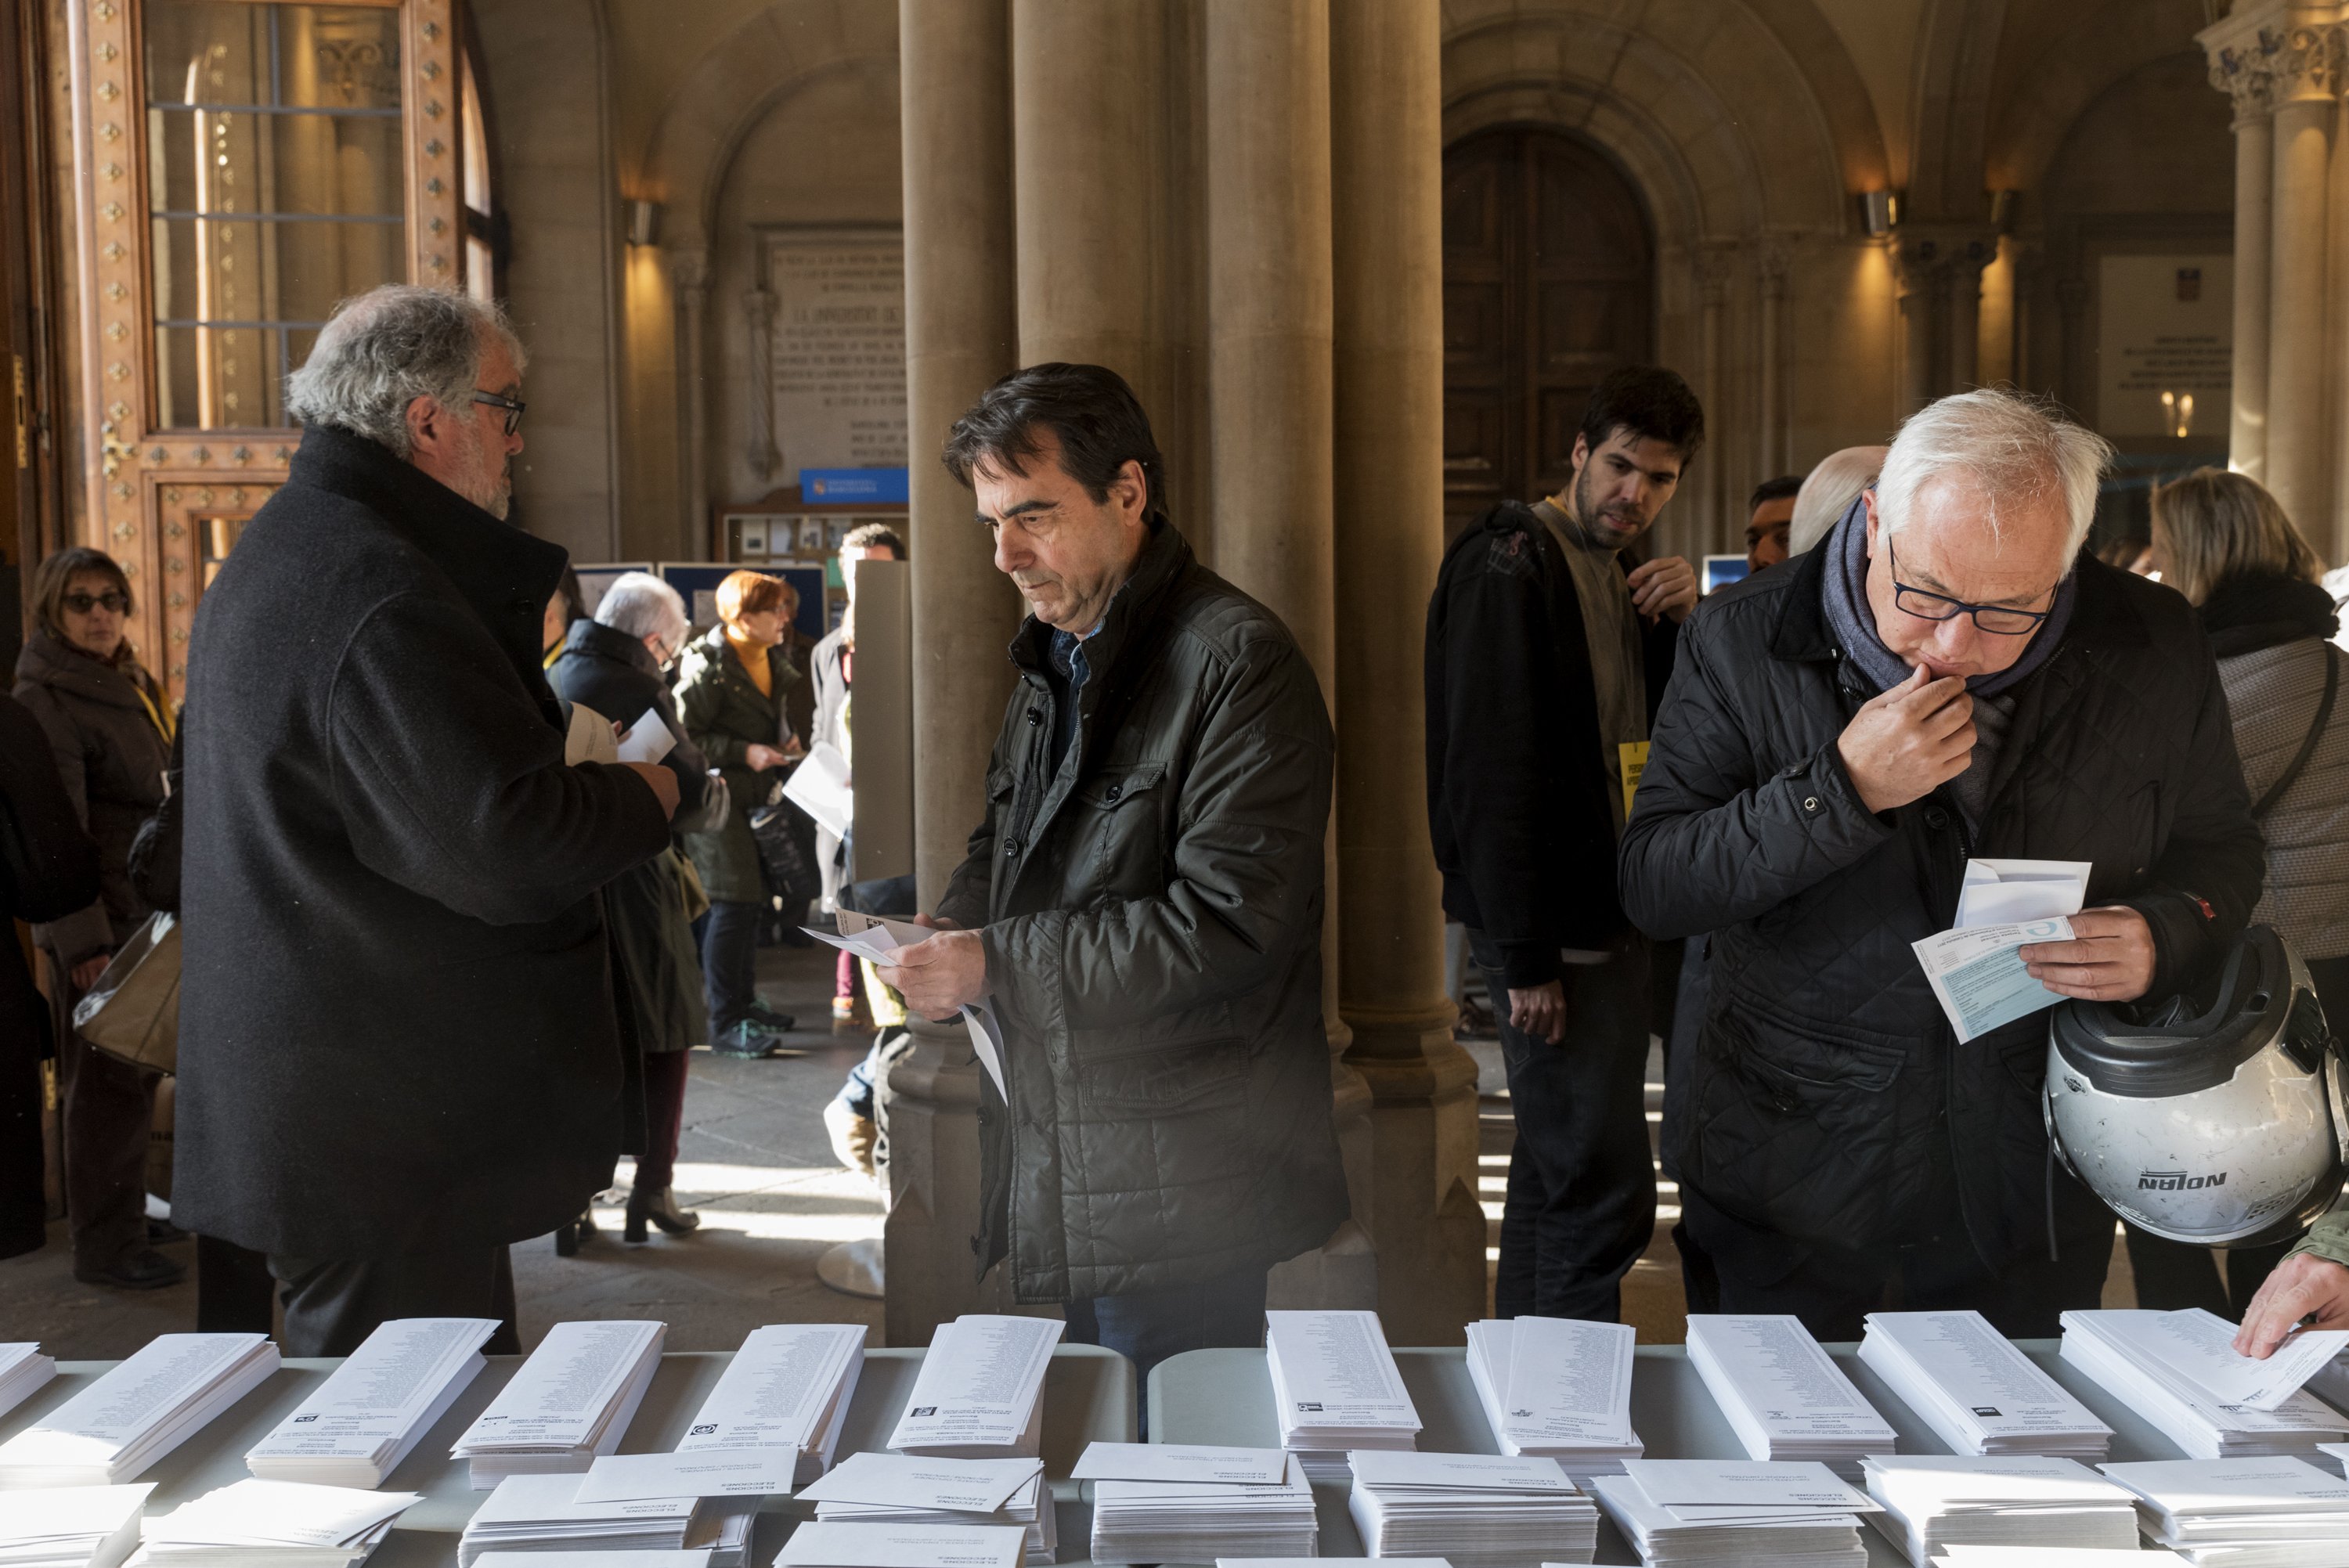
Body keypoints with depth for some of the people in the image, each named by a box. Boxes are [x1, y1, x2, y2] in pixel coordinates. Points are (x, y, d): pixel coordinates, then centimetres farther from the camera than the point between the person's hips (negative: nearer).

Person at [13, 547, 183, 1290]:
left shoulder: (128, 683, 15)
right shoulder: (45, 699, -12)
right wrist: (84, 941, -22)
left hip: (146, 910, 9)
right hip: (99, 918, -9)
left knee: (135, 1073, 16)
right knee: (109, 1082, -4)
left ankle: (122, 1215, 28)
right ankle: (103, 1247, 3)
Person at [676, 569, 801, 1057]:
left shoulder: (771, 661, 12)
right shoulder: (707, 667, -16)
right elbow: (684, 735, -20)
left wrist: (778, 750, 12)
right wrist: (743, 753, -22)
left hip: (753, 795, 9)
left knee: (751, 900, 15)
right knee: (732, 904, -12)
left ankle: (744, 1002, 27)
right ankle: (725, 1023, -7)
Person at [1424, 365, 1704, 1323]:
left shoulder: (1612, 578, 15)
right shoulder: (1512, 566, -13)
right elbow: (1495, 767, -19)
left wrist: (1681, 625, -2)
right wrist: (1526, 955, -21)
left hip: (1605, 913, 10)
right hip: (1554, 926, -10)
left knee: (1558, 1177, 17)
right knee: (1603, 1189, -8)